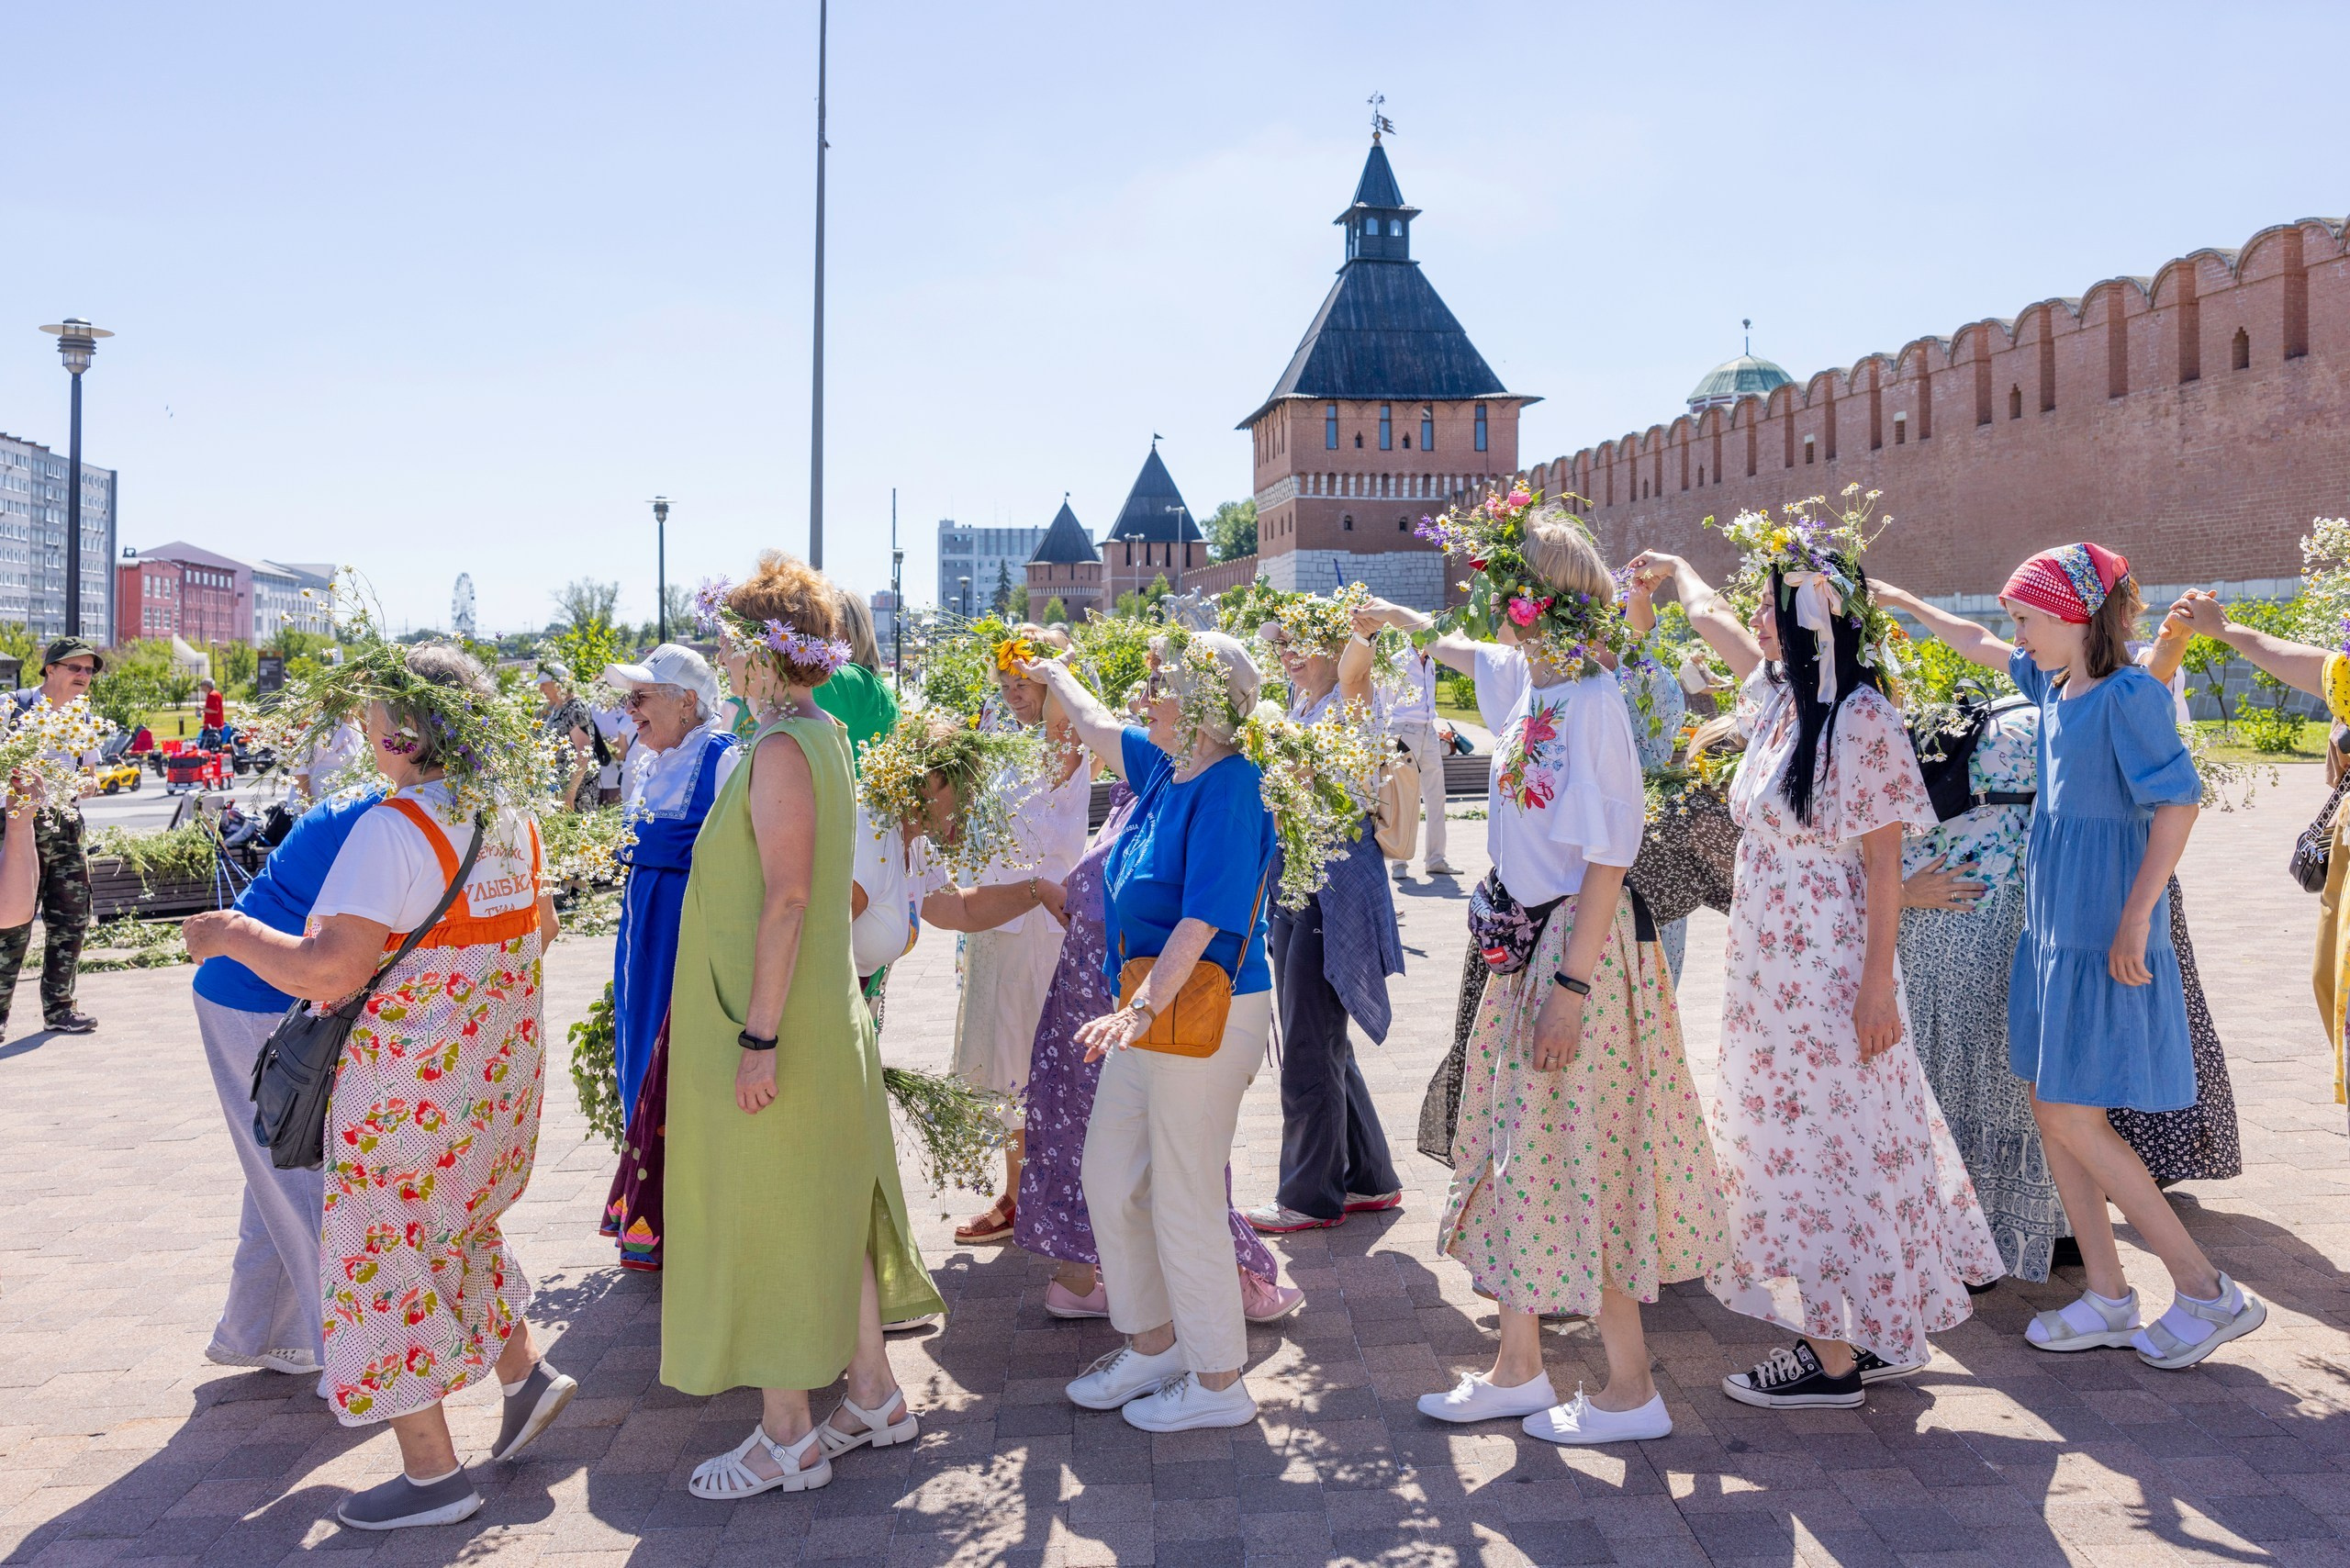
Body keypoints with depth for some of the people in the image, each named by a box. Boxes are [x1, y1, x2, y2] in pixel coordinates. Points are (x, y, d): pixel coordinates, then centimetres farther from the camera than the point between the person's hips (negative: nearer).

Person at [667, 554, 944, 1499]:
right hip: (820, 1022, 9)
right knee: (825, 1212, 16)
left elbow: (786, 898, -24)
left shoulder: (782, 749, -18)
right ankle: (874, 1399, 28)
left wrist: (758, 1036, -23)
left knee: (770, 1221, 1)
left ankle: (788, 1439, 12)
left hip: (773, 1033, -9)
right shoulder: (817, 737, 11)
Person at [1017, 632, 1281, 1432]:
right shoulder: (1166, 767, 7)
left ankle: (1218, 1382, 16)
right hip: (1151, 1008, 10)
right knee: (1110, 1179, 16)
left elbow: (1204, 922, -25)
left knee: (1184, 1202, -1)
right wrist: (1055, 676, 41)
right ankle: (1153, 1346, 32)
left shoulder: (1228, 789, -19)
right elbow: (1099, 729, 28)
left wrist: (1143, 1008, -30)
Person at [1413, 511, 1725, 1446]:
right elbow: (1457, 650, 31)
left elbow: (1608, 857, -20)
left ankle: (1631, 1390, 13)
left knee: (1576, 1166, -2)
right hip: (1526, 940, 9)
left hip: (1580, 944, -9)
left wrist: (1569, 986, -22)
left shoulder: (1592, 698, -17)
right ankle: (1518, 1368, 25)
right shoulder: (1522, 679, 6)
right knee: (1512, 1157, 13)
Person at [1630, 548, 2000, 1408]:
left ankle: (1835, 1359, 9)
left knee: (1825, 1145, -2)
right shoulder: (1777, 694, 8)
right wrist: (1675, 569, 44)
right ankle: (1877, 1333, 24)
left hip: (1829, 967, -8)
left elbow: (1882, 866, -16)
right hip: (1768, 963, 8)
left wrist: (1878, 984, -18)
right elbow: (1709, 616, 29)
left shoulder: (1861, 719, -15)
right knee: (1794, 1141, 12)